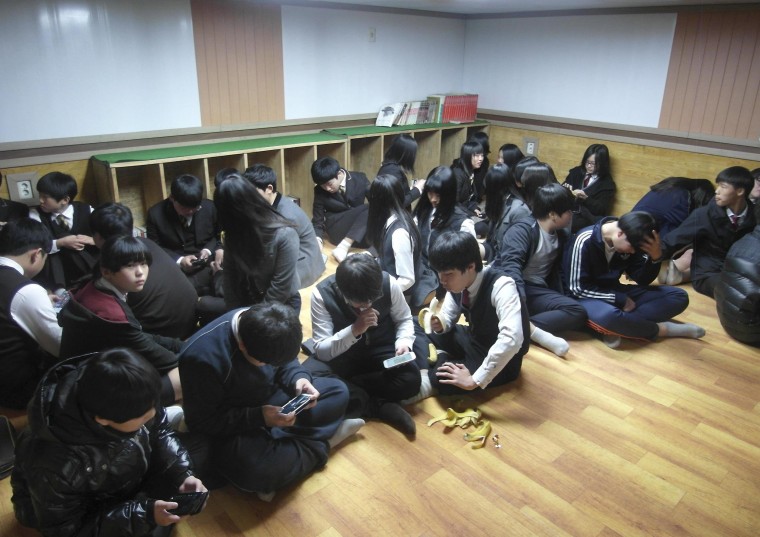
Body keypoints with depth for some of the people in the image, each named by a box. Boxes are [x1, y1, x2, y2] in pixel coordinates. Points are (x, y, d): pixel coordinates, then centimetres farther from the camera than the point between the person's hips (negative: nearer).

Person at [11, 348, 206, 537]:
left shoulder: (124, 401, -26)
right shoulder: (54, 464, -37)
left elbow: (158, 431, -7)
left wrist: (182, 475, -20)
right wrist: (143, 515, -31)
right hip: (84, 517, -5)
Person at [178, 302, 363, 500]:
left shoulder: (261, 324, -14)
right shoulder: (202, 357, -32)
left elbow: (285, 362, 5)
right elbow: (201, 423, -22)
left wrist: (299, 378, -17)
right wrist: (258, 417, -29)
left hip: (270, 398, 6)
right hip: (234, 427, -6)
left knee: (338, 391, 2)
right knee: (255, 471, -35)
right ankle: (318, 445, -8)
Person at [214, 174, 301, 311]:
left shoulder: (284, 234, -25)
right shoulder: (234, 231, -7)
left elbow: (281, 287, -22)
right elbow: (230, 273, -3)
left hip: (283, 304, -4)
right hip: (248, 301, 4)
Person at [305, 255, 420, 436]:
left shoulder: (388, 284, -19)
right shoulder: (322, 294, -23)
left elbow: (404, 319, 0)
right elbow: (322, 350, -23)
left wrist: (403, 343, -20)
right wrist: (355, 329, -37)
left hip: (381, 351, 1)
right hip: (342, 354, -1)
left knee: (411, 379, -29)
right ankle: (378, 406, -21)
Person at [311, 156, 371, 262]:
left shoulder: (359, 179, -6)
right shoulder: (320, 191, -6)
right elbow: (317, 221, -3)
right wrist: (317, 240, -23)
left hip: (362, 228, 3)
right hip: (337, 230, -3)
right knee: (367, 209, -28)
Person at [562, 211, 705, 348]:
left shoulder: (629, 241, -2)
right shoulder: (585, 241, -21)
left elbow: (642, 280, 2)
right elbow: (578, 288, -19)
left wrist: (655, 257, -17)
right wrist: (620, 300, -18)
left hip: (615, 292, 7)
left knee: (679, 296, -5)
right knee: (607, 316, -42)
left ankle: (616, 327, -23)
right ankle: (661, 329, -14)